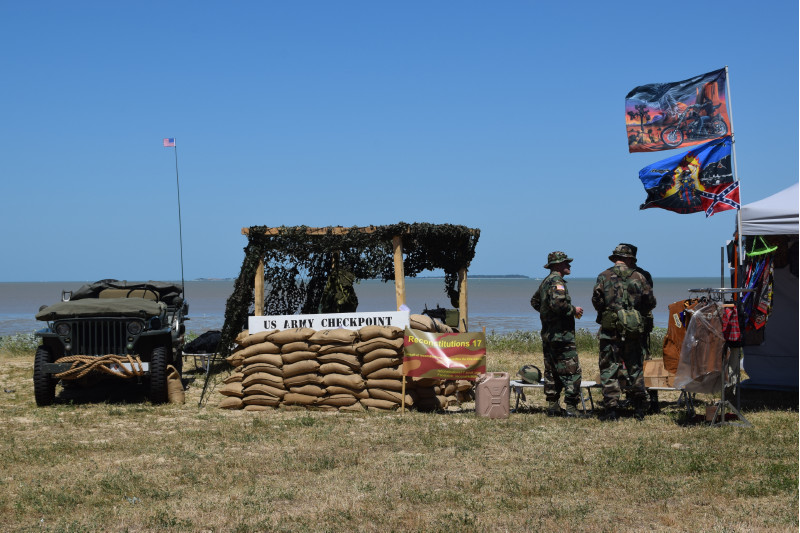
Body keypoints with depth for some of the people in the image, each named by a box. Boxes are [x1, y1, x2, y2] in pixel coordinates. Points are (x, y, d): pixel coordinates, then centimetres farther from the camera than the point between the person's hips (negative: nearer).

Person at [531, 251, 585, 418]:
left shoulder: (545, 282, 16)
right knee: (571, 372, -8)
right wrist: (574, 310, -14)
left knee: (551, 371, 13)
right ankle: (571, 408, -11)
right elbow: (558, 303, -28)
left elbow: (535, 301, 30)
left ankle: (552, 406, 16)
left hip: (548, 334, 10)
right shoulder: (557, 281, -15)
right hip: (561, 334, -10)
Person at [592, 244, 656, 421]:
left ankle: (611, 409, -3)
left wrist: (604, 314, 10)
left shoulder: (604, 276, 1)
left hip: (610, 327, -2)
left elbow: (596, 299, -7)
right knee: (635, 367, 13)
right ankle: (639, 408, 13)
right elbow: (650, 301, 4)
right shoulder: (638, 277, 5)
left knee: (609, 368, 2)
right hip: (633, 330, 2)